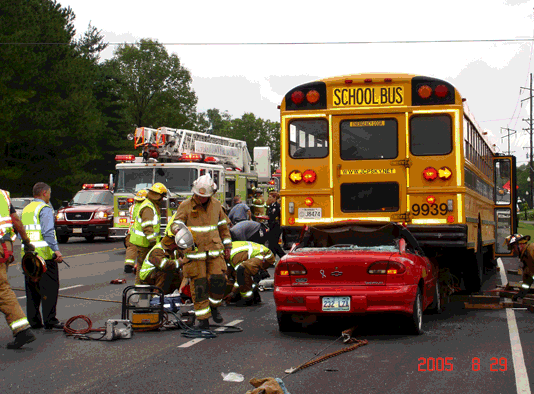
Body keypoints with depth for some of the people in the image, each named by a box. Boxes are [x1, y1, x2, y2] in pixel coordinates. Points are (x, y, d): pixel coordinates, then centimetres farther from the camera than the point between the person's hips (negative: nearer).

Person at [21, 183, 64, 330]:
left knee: (31, 289, 10)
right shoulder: (45, 209, -8)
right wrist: (56, 250, -20)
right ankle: (49, 320, -6)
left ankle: (34, 321, 12)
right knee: (49, 289, -4)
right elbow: (48, 232, -18)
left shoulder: (26, 209, 17)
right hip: (44, 254, -8)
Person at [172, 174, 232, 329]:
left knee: (218, 280, -8)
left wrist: (227, 245, 18)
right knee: (199, 285, -4)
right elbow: (176, 223, -6)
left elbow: (223, 226, 18)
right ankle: (203, 318, 3)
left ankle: (214, 306, 19)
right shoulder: (186, 206, -3)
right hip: (194, 252, -3)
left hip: (214, 251, 3)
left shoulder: (216, 205, 9)